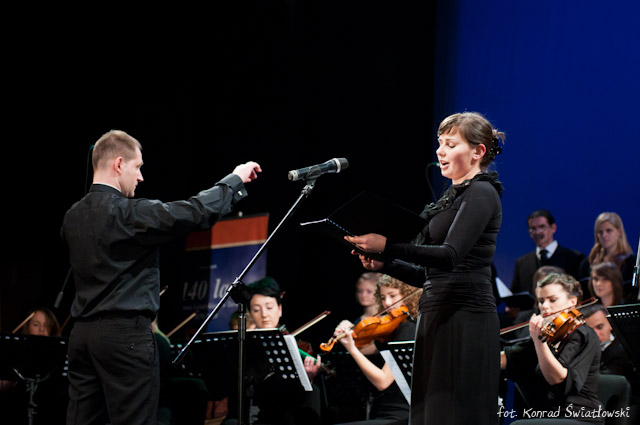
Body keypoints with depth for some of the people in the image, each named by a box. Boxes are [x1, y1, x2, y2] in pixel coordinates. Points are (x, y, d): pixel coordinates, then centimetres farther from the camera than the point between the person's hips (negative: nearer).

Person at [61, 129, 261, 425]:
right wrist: (235, 179, -1)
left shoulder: (73, 217, 10)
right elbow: (196, 212, -16)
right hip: (125, 332, -8)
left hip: (82, 334, 8)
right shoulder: (130, 213, -14)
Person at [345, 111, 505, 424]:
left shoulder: (481, 194, -6)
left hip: (465, 321, -9)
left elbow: (450, 255, -21)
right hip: (437, 318, 9)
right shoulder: (452, 196, 21)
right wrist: (383, 265, 5)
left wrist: (387, 247, -29)